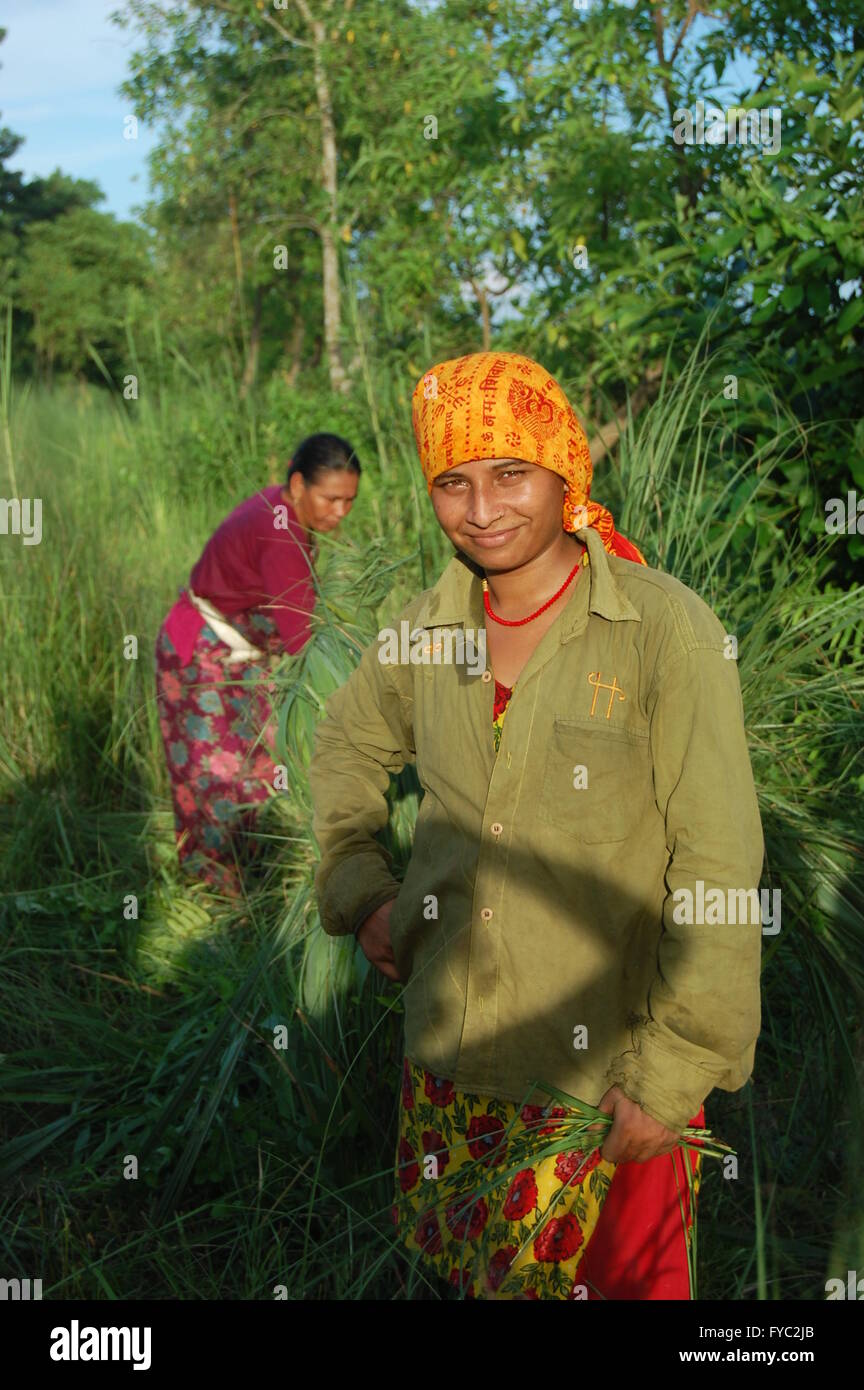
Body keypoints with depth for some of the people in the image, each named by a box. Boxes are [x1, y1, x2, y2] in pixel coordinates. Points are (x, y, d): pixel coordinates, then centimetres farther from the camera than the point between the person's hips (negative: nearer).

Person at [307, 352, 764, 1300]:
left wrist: (676, 1072, -16)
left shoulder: (666, 630, -16)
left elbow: (719, 870, -16)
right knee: (460, 1269, 21)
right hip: (447, 1056, 5)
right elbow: (345, 745, 19)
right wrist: (358, 888, 7)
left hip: (609, 1078, -4)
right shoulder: (429, 627, 0)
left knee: (612, 1275, 13)